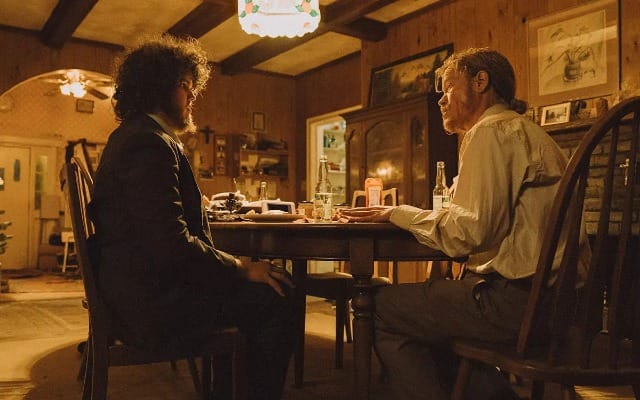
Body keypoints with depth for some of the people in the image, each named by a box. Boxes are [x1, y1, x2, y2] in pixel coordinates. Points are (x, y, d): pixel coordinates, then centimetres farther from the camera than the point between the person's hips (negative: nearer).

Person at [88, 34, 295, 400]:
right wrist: (242, 267, -15)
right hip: (154, 302, -11)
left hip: (141, 289, 11)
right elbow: (173, 245, -25)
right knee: (278, 299, -10)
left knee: (257, 292, 19)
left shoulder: (132, 136, 16)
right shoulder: (150, 144, -18)